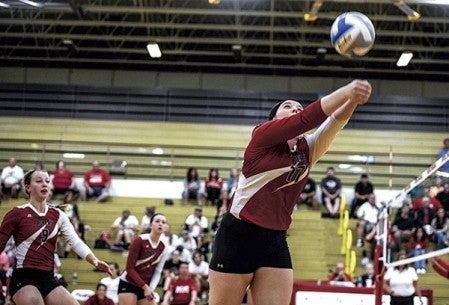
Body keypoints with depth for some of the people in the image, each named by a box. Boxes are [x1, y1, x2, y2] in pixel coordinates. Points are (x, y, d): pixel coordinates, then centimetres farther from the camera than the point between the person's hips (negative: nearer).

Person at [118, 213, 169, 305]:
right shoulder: (140, 240, -14)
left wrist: (151, 288, -11)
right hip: (128, 284, -5)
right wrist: (145, 287, -19)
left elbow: (157, 272, 6)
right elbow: (130, 267, -15)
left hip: (146, 288, 6)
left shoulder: (163, 248, 1)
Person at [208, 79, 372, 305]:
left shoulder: (307, 150, 8)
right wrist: (345, 92, -31)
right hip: (238, 236, -5)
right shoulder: (263, 135, -4)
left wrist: (352, 100, -29)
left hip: (275, 242, 5)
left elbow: (332, 123, -11)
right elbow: (306, 119, -20)